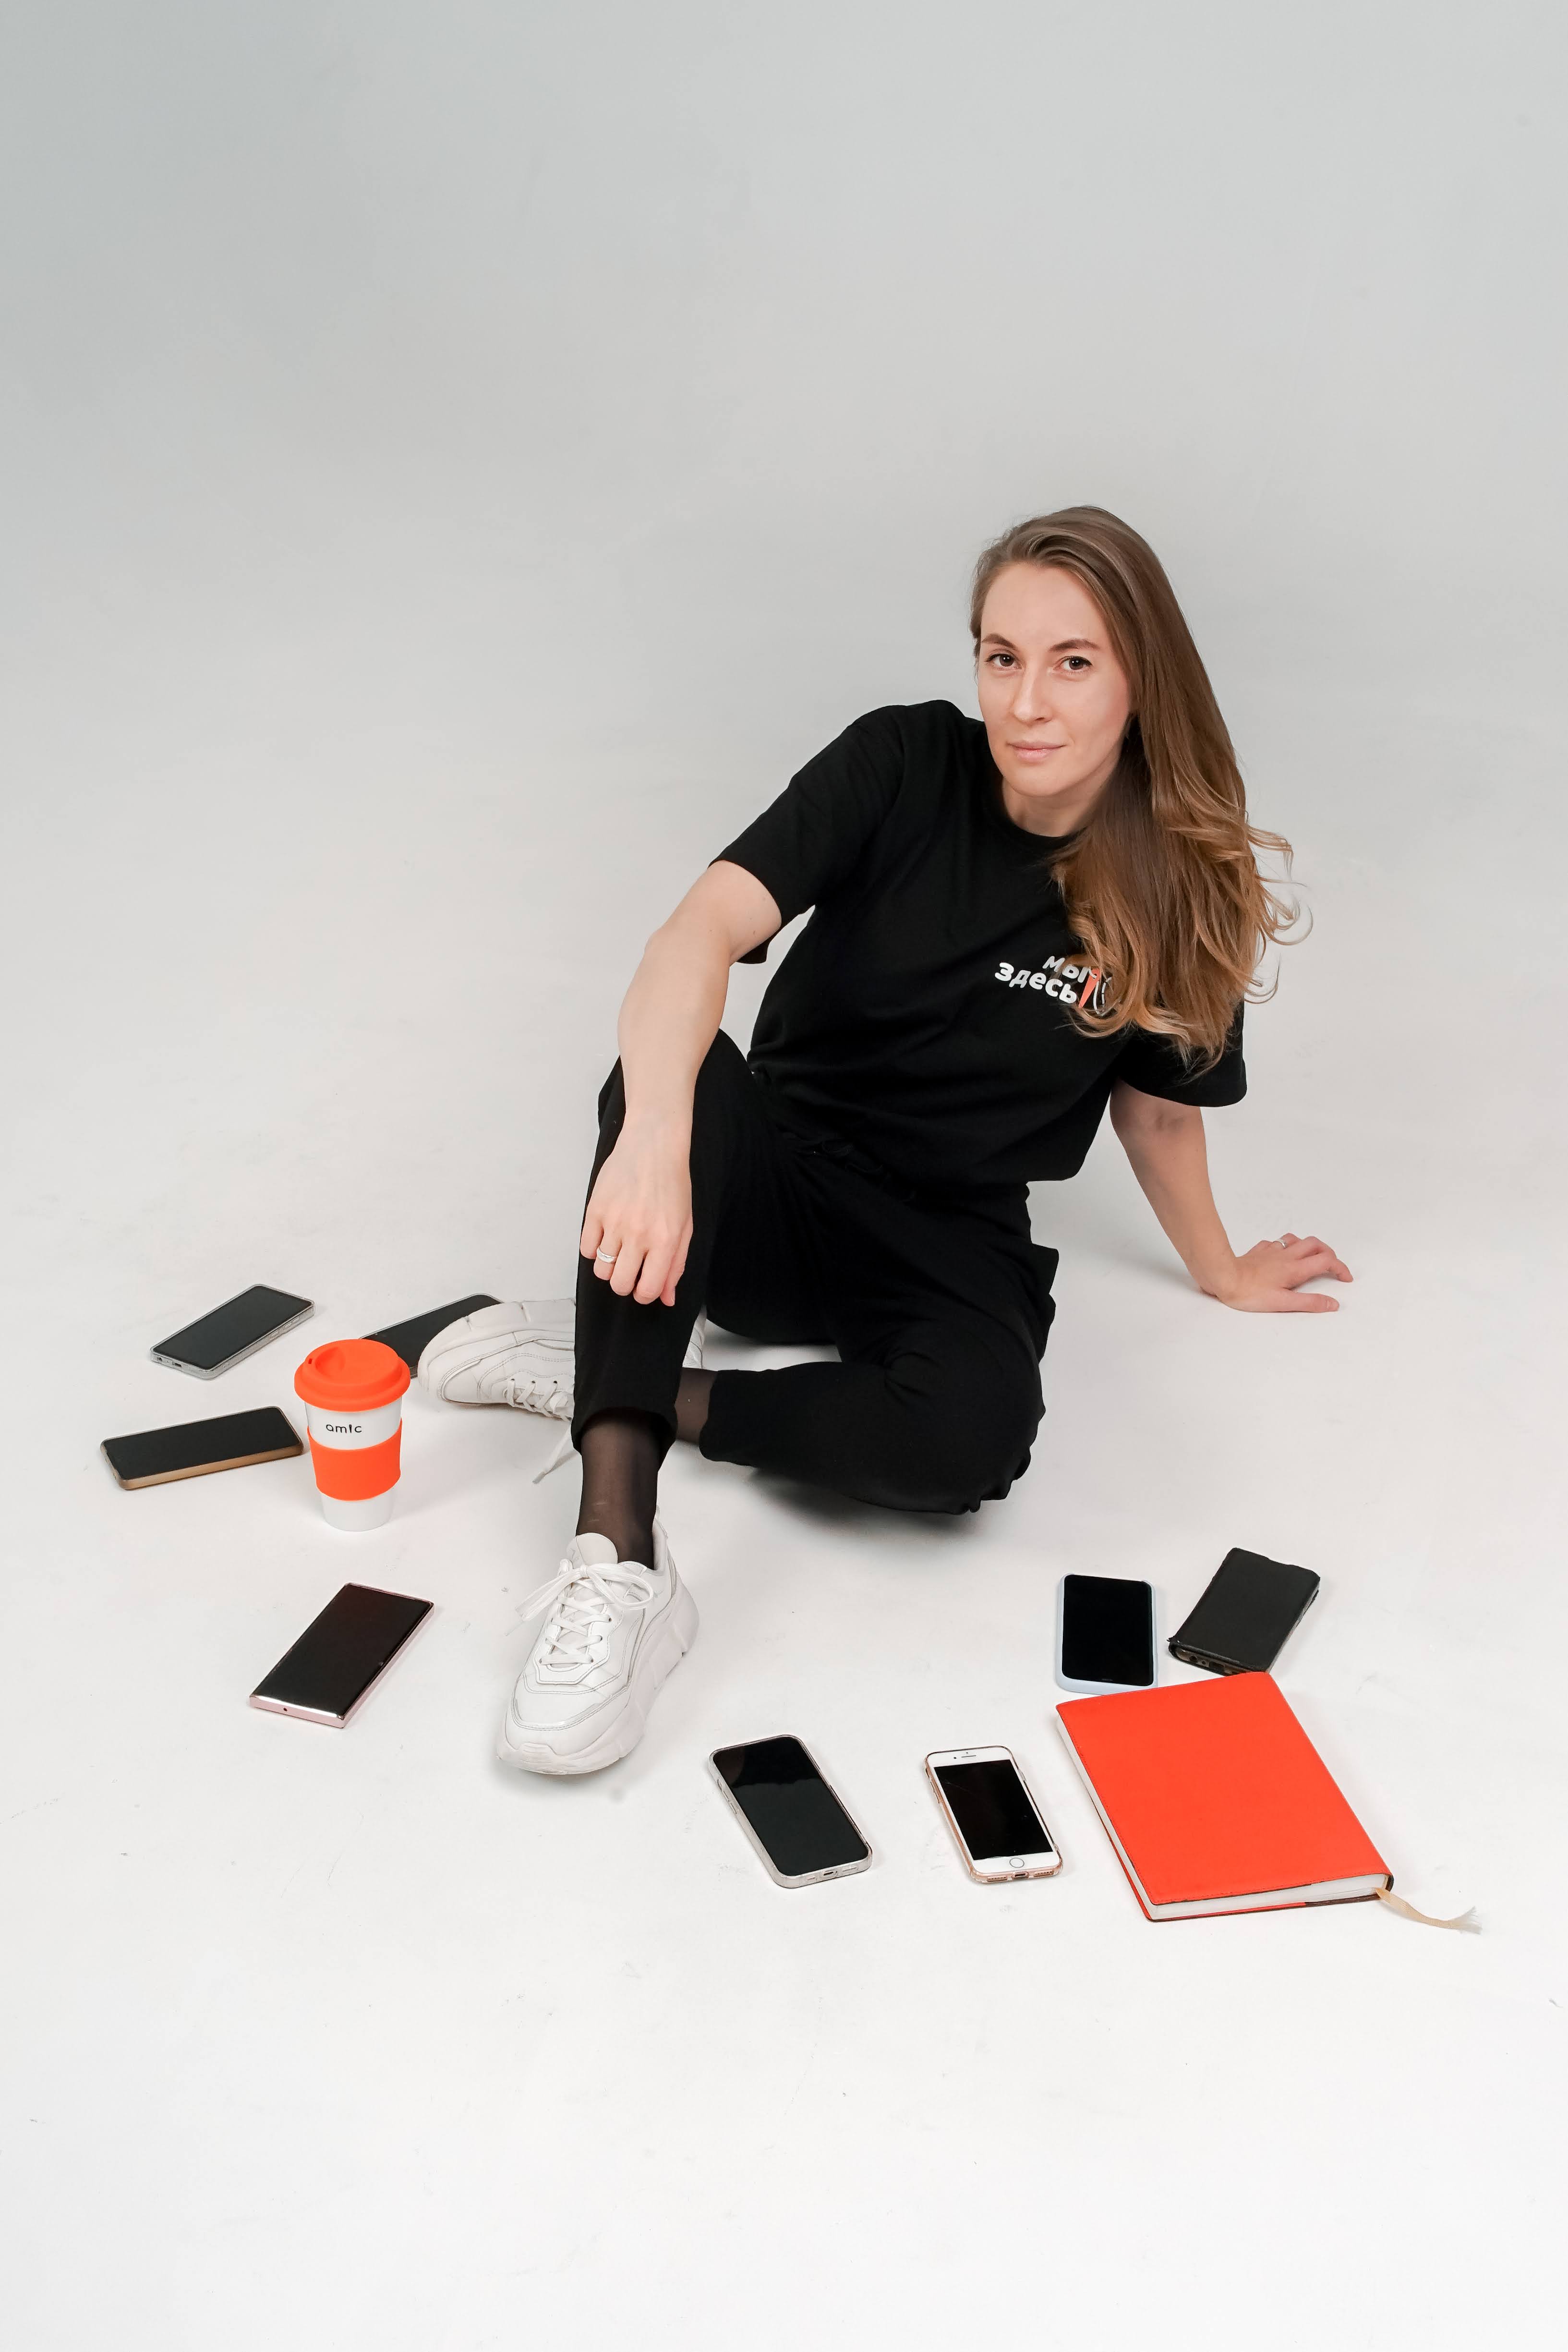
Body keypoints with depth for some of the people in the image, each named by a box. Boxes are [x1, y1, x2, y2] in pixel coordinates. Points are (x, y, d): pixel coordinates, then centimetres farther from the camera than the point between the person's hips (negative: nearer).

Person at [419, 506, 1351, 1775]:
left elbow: (1156, 1100, 12)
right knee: (676, 1071, -35)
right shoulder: (907, 767, -10)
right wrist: (657, 1140, -44)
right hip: (771, 1184, 0)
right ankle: (619, 1565, -41)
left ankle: (611, 1368, -14)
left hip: (949, 1250, 1)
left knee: (973, 1433, -34)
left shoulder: (1179, 887, -5)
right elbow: (708, 924, -26)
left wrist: (1220, 1269, 26)